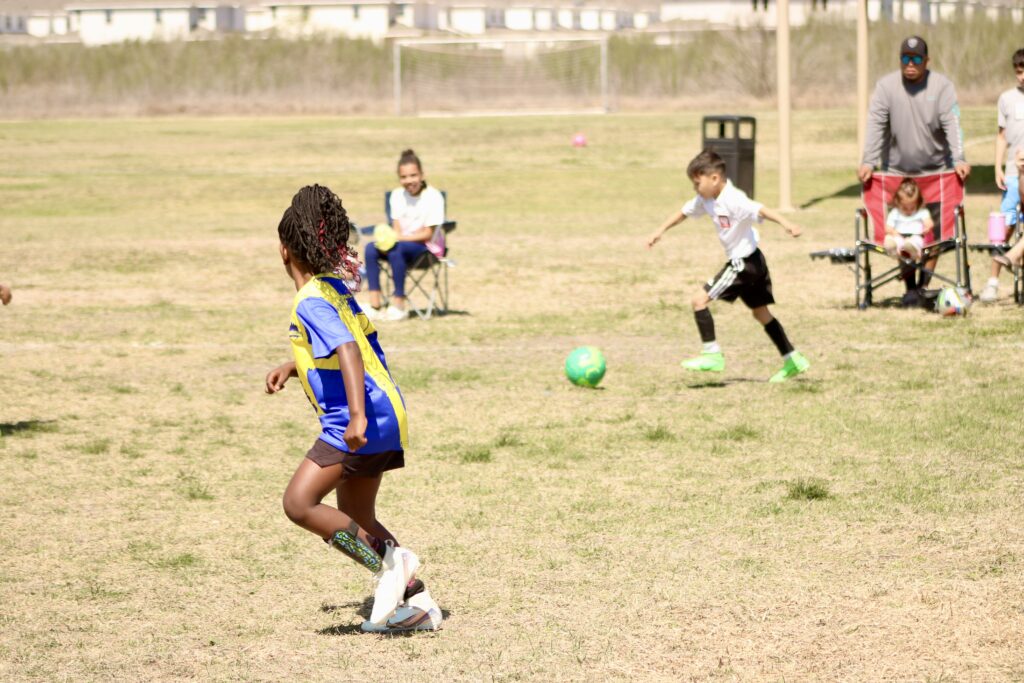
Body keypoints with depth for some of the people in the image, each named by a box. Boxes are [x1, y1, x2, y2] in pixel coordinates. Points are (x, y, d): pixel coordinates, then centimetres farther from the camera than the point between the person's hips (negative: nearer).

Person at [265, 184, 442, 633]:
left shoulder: (312, 301, -16)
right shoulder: (334, 287, 14)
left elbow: (348, 350, -29)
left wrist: (357, 416, -39)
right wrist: (290, 368, 28)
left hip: (364, 421, -10)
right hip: (382, 415, 10)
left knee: (299, 503, -14)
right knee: (354, 519, 19)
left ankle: (388, 561, -12)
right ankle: (418, 603, 20)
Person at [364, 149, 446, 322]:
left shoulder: (433, 196, -10)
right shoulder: (397, 195, 8)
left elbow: (428, 234, -13)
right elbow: (397, 229, 7)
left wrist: (398, 238, -22)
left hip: (427, 248, -6)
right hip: (403, 243, 6)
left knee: (397, 249, -36)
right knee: (371, 248, -22)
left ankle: (398, 306, -31)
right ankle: (375, 306, -27)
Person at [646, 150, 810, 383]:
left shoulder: (733, 200, -22)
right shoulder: (705, 200, 6)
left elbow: (760, 210, -36)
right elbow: (684, 213, 23)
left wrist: (785, 224, -50)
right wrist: (660, 231, 24)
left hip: (744, 263, -10)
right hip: (754, 263, 10)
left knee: (700, 299, -9)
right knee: (761, 312, 18)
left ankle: (712, 355, -6)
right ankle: (792, 360, 23)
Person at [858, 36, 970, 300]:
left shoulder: (942, 86, -2)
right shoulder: (886, 86, -1)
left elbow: (952, 125, -11)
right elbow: (875, 126, -7)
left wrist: (959, 159, -23)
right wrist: (868, 162, -18)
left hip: (935, 169, 0)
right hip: (897, 170, 0)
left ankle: (924, 283, 2)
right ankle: (909, 286, 5)